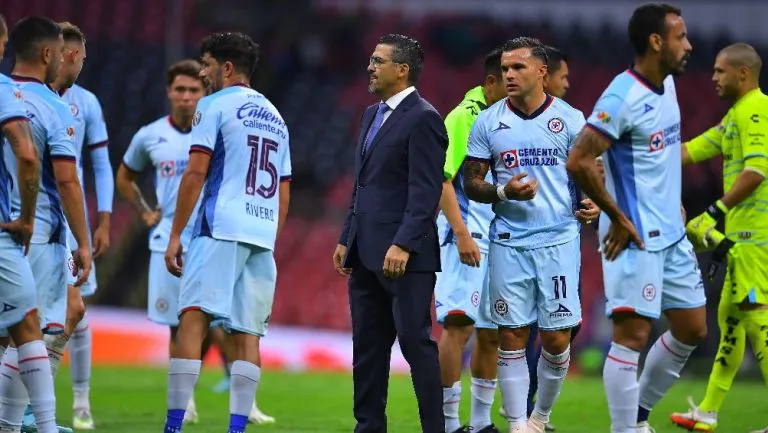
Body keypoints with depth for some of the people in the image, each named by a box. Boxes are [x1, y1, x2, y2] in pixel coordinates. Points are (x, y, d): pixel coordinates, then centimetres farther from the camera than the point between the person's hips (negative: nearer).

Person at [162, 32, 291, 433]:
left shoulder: (214, 106, 1)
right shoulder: (274, 117, 22)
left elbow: (196, 173, -6)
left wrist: (175, 235, -4)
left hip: (222, 229, -7)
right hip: (263, 236, 7)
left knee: (192, 319, -12)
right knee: (247, 335, 4)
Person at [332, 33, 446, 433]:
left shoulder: (423, 118, -11)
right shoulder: (372, 115, 17)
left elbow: (425, 191, -17)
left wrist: (403, 244, -24)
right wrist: (347, 239, 17)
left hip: (403, 255, -9)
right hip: (366, 253, 9)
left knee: (416, 342, -6)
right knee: (367, 347, 10)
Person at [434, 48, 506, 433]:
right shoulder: (464, 117, -10)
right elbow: (441, 179, -15)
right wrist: (462, 233, -21)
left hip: (501, 239, 8)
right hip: (468, 235, -8)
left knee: (491, 332, 11)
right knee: (458, 325, -10)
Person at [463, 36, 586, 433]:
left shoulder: (570, 119, 2)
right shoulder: (488, 122, 5)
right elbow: (471, 183, 8)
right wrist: (503, 193, -13)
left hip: (559, 240, -1)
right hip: (508, 243, 1)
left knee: (556, 338, -1)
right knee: (511, 336, 0)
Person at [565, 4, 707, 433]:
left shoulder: (668, 84, 9)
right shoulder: (623, 97, -18)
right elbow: (579, 161, -22)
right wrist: (619, 218, -16)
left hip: (672, 234, 9)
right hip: (637, 238, -9)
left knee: (692, 330, 13)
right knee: (633, 334, -8)